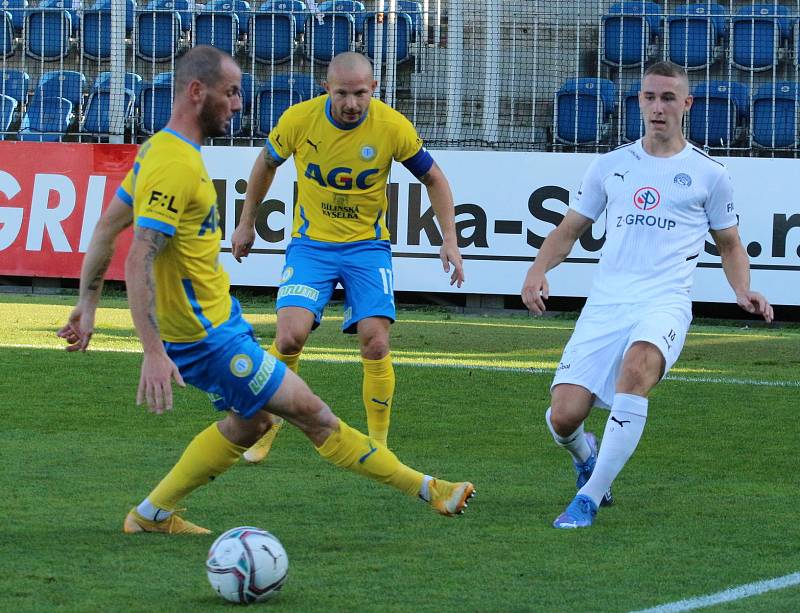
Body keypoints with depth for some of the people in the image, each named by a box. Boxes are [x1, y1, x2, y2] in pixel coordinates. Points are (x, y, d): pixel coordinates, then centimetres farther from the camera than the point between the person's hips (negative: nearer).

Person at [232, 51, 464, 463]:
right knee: (290, 336, -17)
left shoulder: (392, 127, -14)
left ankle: (378, 446, 3)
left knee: (375, 343, -13)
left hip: (367, 245, 0)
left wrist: (449, 239, -6)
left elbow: (433, 178, 2)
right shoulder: (299, 119, -13)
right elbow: (266, 164, 8)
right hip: (311, 242, 0)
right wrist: (246, 223, 15)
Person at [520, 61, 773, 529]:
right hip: (605, 304, 3)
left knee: (637, 366, -37)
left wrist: (743, 292, 1)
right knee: (564, 416, -12)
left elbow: (730, 245, 21)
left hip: (665, 302, -3)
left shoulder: (708, 174, 10)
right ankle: (586, 454, 29)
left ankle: (590, 498, -29)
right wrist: (539, 271, 3)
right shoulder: (610, 165, 16)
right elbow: (569, 230, 22)